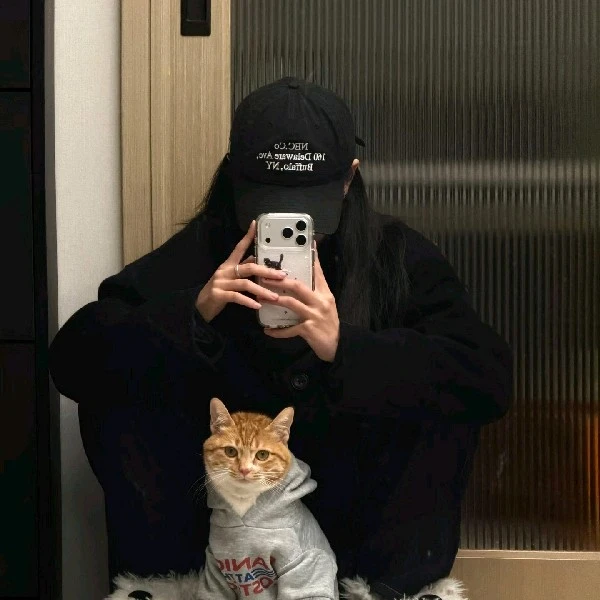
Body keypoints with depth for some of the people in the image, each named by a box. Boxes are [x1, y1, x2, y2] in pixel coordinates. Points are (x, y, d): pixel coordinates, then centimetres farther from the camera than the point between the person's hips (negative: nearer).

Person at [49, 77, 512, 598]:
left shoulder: (396, 256, -8)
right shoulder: (202, 252, -8)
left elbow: (492, 375, -23)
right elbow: (72, 359, -16)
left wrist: (342, 345, -37)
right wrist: (192, 314, -33)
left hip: (358, 509, 0)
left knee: (442, 397, -25)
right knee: (119, 384, -19)